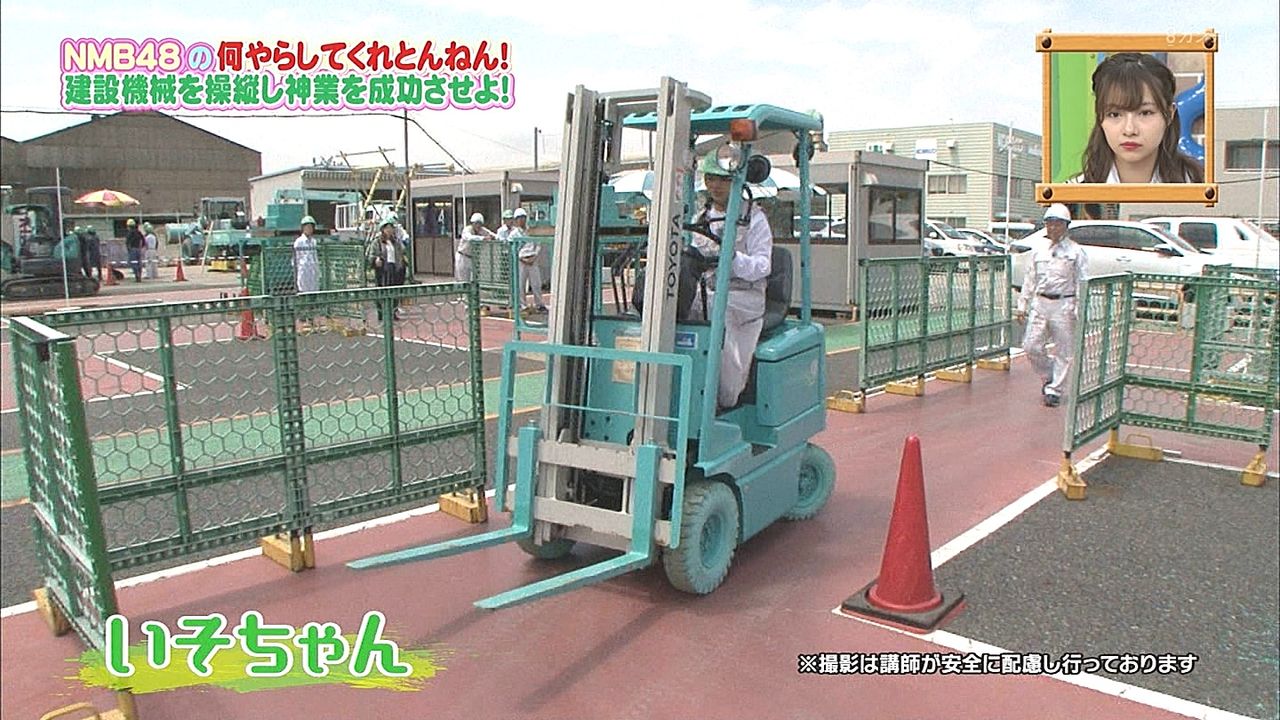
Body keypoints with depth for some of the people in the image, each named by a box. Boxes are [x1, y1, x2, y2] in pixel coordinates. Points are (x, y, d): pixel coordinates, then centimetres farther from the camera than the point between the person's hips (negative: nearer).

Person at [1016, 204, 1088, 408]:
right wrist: (1022, 305, 13)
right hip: (1040, 303, 4)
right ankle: (1048, 377, 23)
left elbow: (1082, 282, -4)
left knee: (1063, 351, 1)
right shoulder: (1039, 252, 12)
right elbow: (1029, 280, 16)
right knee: (1031, 346, 0)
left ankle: (1055, 389, 11)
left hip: (1063, 306, -4)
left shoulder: (1075, 252, -1)